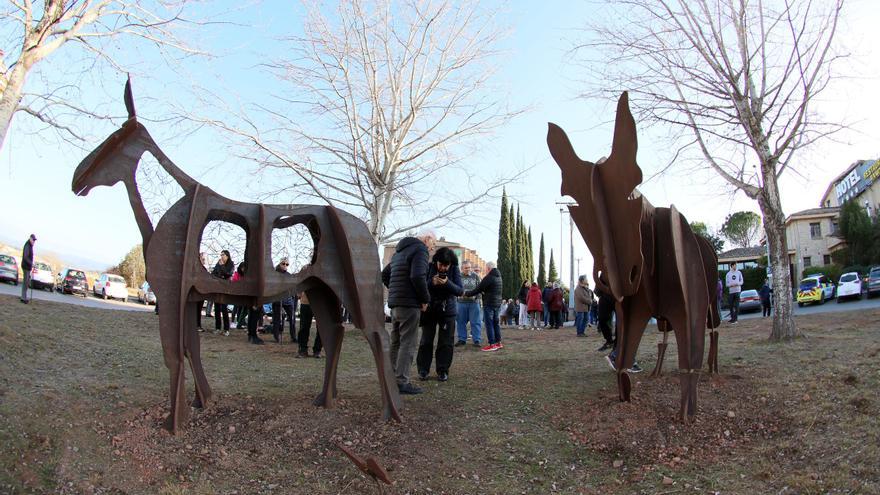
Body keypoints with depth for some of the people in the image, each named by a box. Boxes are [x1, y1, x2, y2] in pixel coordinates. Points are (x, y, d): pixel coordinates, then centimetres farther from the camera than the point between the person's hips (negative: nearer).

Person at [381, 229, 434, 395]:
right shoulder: (420, 250, -10)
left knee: (396, 342, 15)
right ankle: (402, 381, -7)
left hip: (394, 303, 9)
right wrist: (425, 299, -13)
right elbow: (417, 276, -24)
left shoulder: (399, 251, 20)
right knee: (408, 344, -6)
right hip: (410, 304, -9)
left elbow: (384, 275, 24)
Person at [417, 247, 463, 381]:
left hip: (447, 311, 0)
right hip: (429, 309, 0)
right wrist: (431, 282, -29)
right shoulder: (429, 267, -8)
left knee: (446, 342, 3)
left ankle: (443, 371, 14)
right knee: (426, 341, 3)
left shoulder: (454, 270, -7)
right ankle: (423, 370, 13)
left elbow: (460, 291, -14)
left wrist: (447, 283, -31)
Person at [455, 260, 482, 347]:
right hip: (462, 302, 1)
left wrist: (476, 296, -11)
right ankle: (462, 339, 19)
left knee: (475, 322, 0)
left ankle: (476, 340, 7)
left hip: (474, 302, -1)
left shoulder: (475, 276, 4)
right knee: (461, 322, 7)